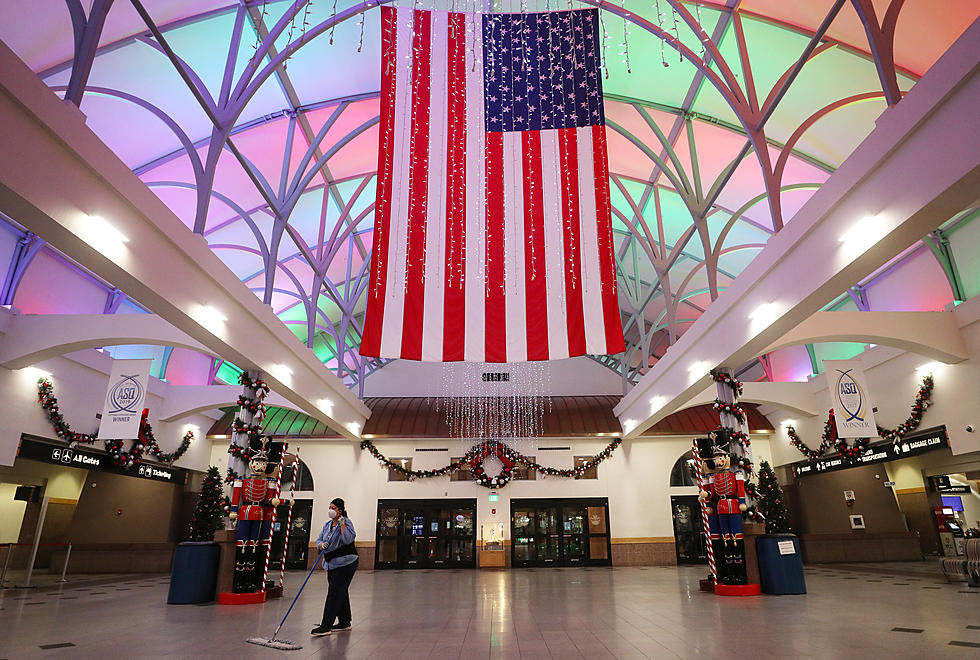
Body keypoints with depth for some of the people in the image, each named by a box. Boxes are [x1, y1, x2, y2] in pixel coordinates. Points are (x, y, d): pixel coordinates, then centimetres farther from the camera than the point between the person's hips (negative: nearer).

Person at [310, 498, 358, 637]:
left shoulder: (346, 522, -11)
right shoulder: (327, 525, 12)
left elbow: (348, 539, -26)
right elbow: (319, 539, 10)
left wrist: (342, 524, -22)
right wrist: (321, 545, -12)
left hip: (345, 564, -8)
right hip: (332, 565, 8)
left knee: (334, 593, -9)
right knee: (341, 593, 14)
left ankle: (326, 626, -6)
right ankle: (344, 623, 23)